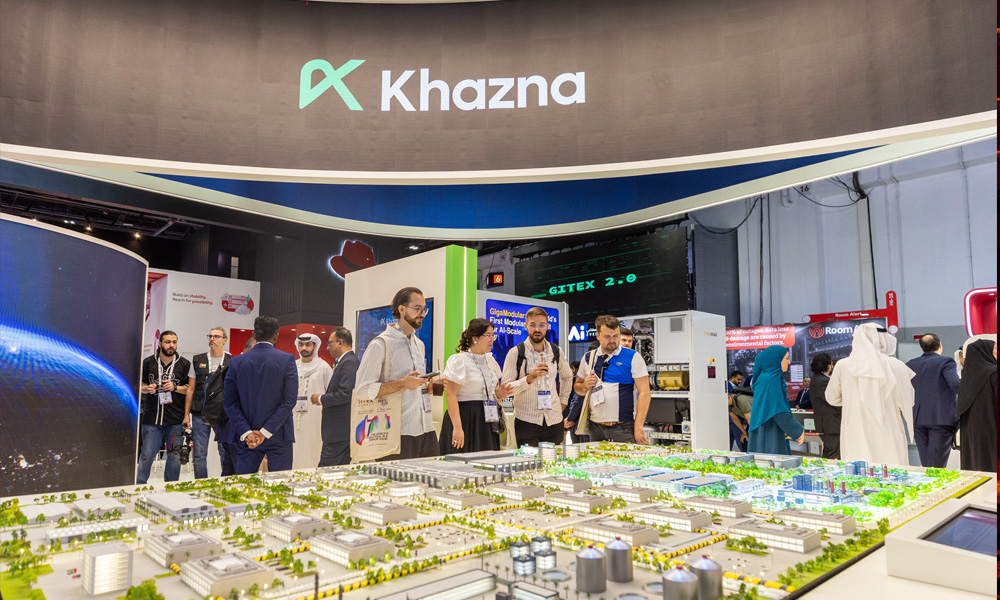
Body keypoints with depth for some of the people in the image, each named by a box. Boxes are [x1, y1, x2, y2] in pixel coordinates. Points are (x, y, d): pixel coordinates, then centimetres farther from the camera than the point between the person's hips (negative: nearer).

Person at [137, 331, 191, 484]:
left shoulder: (184, 364, 4)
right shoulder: (148, 362, 7)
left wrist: (175, 387, -12)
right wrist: (147, 388, -5)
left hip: (176, 419, 0)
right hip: (152, 418, 0)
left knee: (174, 457, 7)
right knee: (146, 455, 2)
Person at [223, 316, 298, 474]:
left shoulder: (236, 362, 1)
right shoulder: (287, 360, -7)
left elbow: (229, 401, -2)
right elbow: (289, 401, -13)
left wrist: (246, 432, -6)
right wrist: (266, 432, -11)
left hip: (246, 438, 3)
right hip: (279, 437, -2)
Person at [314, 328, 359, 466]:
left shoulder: (349, 362, -14)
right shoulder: (347, 361, 18)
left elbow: (346, 393, -23)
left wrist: (321, 399, -11)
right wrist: (323, 399, 10)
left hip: (340, 429, -10)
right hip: (344, 429, 10)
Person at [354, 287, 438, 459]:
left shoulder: (419, 344, 19)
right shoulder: (381, 344, -7)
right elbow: (363, 389, -14)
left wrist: (429, 387, 8)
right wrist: (402, 384, -20)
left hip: (426, 429, 7)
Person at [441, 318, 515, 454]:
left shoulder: (490, 360, 15)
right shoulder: (458, 360, -9)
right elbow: (450, 395, -16)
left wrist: (498, 394, 2)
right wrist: (457, 427, -23)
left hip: (487, 422, 7)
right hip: (466, 419, -7)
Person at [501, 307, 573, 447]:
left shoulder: (556, 352, 8)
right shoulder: (515, 353, -4)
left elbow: (567, 376, 27)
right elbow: (505, 388, -9)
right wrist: (529, 378, -22)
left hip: (554, 420, 3)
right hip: (527, 420, -3)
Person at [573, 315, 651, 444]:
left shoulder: (633, 357, -1)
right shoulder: (588, 358, 11)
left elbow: (644, 393, -6)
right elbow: (577, 387, 21)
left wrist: (638, 427, -13)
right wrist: (584, 386, -3)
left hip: (624, 428, -3)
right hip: (596, 428, 4)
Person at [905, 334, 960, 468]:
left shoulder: (910, 364, 9)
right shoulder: (946, 361, -6)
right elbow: (955, 384, -20)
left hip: (918, 420, 5)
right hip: (941, 419, -5)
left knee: (925, 464, 13)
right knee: (937, 466, -2)